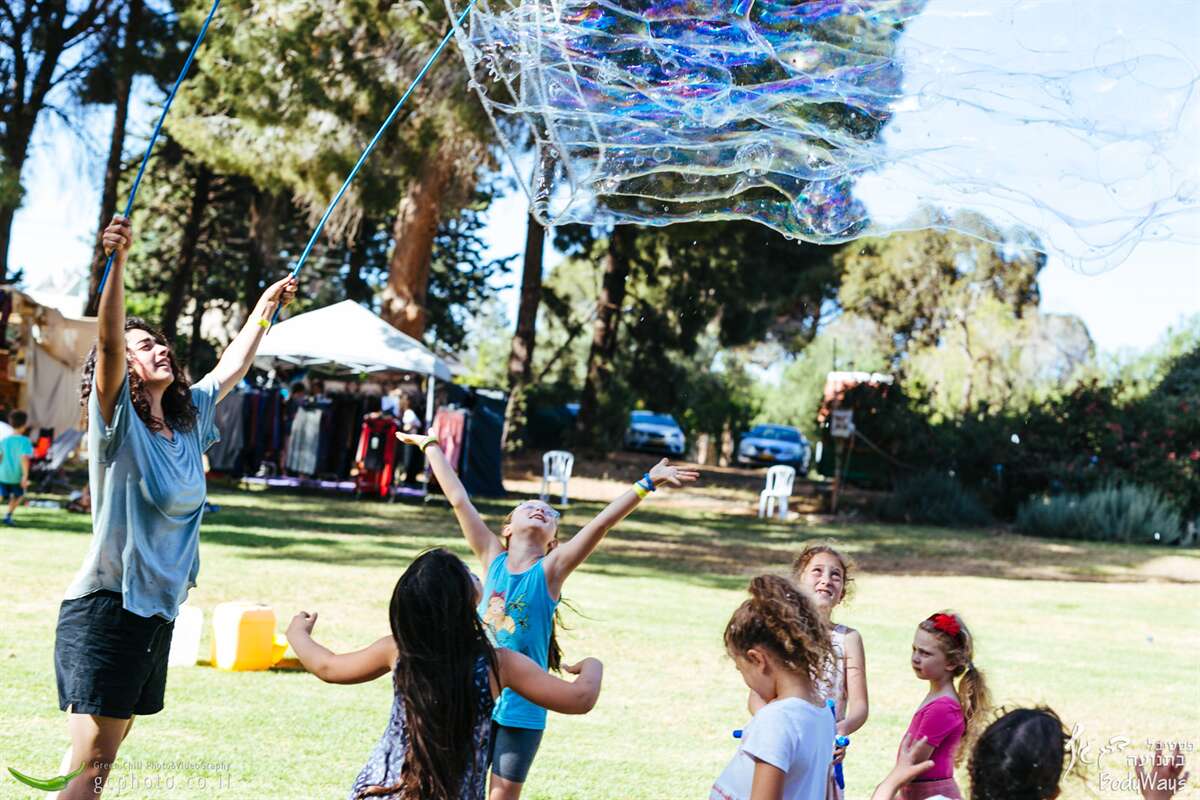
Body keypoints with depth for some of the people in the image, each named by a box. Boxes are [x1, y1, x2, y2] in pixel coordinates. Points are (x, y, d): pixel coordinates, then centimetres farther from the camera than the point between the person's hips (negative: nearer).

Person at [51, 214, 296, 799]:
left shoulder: (188, 421, 10)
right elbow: (109, 342, -26)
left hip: (158, 613, 7)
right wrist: (116, 261, -39)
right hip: (106, 610, -7)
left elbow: (231, 368, 27)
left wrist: (264, 308, 35)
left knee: (106, 753, 11)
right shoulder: (118, 421, -9)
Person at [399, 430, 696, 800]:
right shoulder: (492, 558, 0)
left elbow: (602, 523, -13)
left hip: (522, 705, -2)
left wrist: (648, 483, -21)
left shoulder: (551, 570, -5)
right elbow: (459, 499, 3)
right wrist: (430, 445, 7)